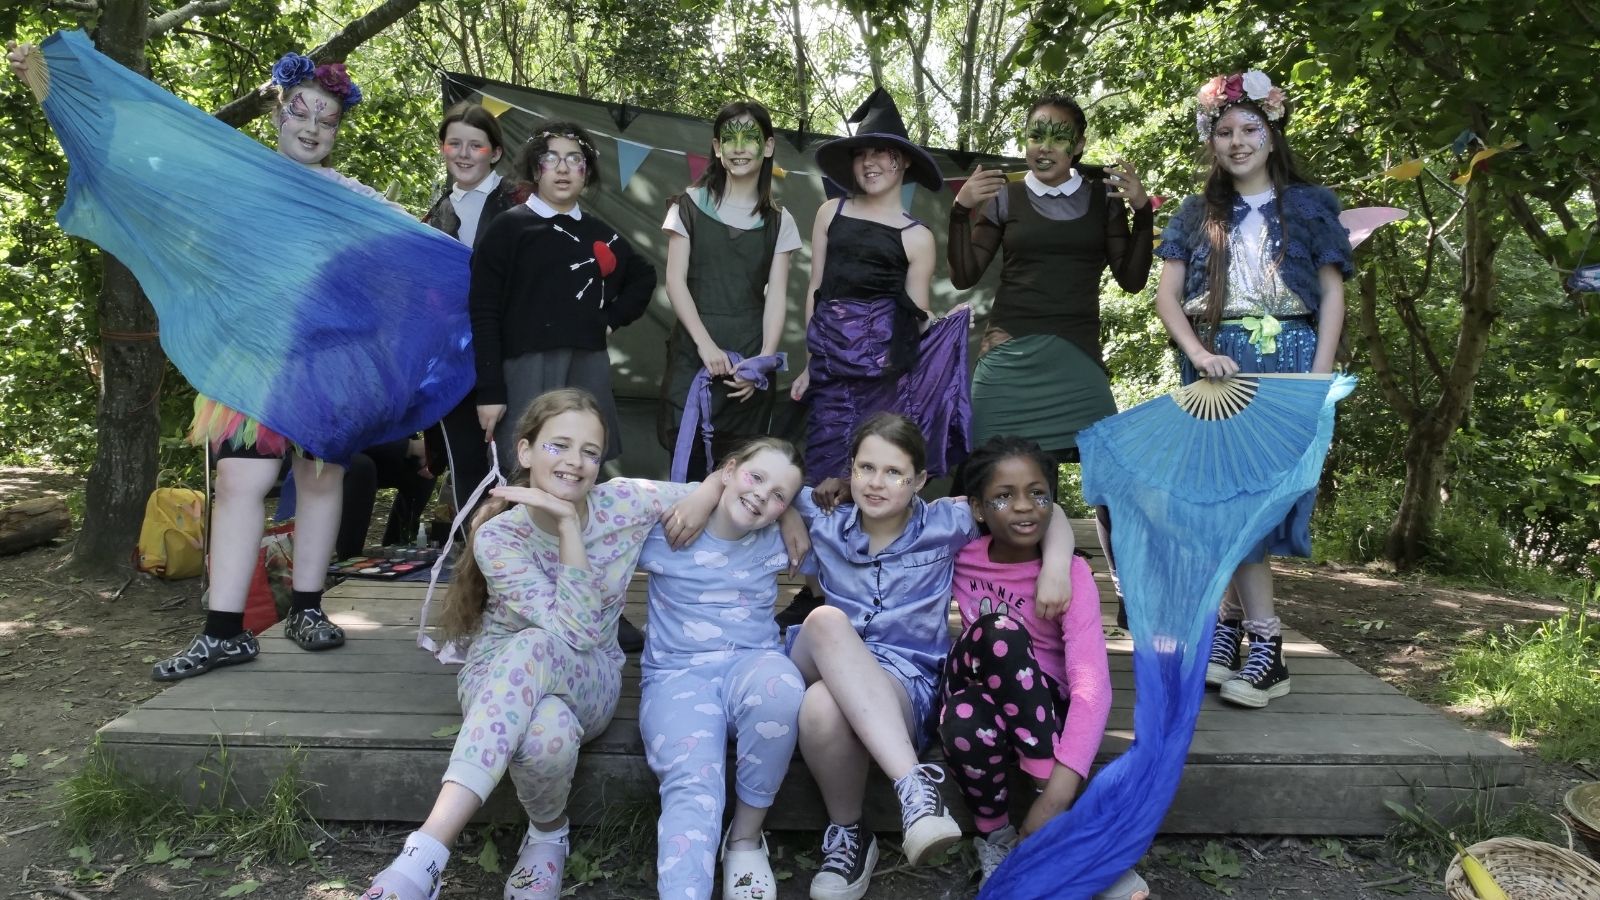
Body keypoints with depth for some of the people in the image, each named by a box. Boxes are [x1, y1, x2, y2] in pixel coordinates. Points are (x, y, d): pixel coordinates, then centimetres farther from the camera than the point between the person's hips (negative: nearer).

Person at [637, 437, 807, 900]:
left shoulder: (777, 539, 8)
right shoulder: (665, 529, 1)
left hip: (751, 663, 2)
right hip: (677, 674, -1)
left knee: (780, 689, -36)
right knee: (693, 786, -32)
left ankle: (746, 836, -14)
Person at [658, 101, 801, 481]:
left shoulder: (779, 221, 11)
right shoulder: (690, 206, 7)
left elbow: (776, 295, 4)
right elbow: (675, 281, 0)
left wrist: (764, 360, -10)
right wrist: (705, 343, -12)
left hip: (750, 355, 1)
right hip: (693, 353, -1)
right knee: (688, 465, -5)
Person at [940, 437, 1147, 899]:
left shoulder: (1071, 572, -12)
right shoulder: (960, 556, -3)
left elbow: (1092, 683, -24)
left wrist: (1058, 793, -37)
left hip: (1042, 708, -2)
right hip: (978, 695, 2)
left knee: (1002, 633, -33)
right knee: (998, 628, -33)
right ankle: (994, 835, -17)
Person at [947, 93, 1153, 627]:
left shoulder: (1103, 197, 11)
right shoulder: (1005, 197, 8)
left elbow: (1132, 278, 9)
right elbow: (964, 276, 6)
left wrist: (1142, 211, -2)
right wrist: (961, 209, -6)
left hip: (1078, 361, 0)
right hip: (1009, 358, 0)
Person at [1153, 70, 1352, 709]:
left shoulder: (1308, 205, 9)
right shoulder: (1198, 214, 14)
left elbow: (1333, 295, 5)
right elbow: (1166, 295, 7)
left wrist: (1320, 374, -7)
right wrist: (1200, 356, -9)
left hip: (1287, 360, -2)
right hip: (1217, 365, 2)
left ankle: (1231, 624, -4)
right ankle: (1261, 638, 4)